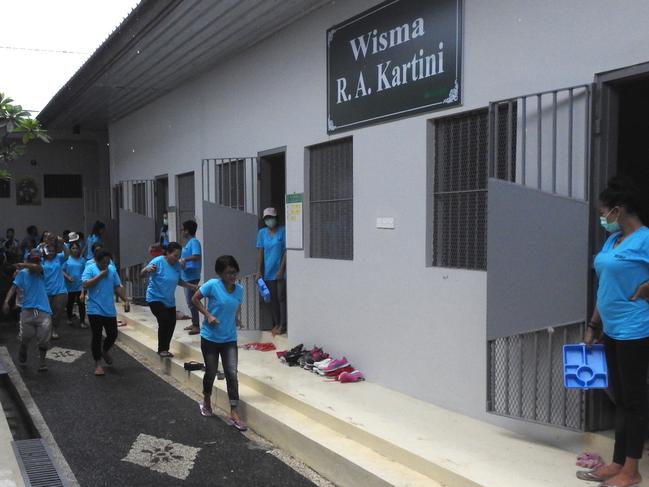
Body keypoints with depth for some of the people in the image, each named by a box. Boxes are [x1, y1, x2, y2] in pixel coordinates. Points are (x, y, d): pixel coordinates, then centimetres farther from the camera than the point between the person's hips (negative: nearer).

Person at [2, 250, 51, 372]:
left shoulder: (41, 271, 2)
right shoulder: (22, 273, 3)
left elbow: (37, 267, -23)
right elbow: (14, 288, -4)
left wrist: (24, 265, -37)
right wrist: (6, 301, -19)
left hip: (43, 310, 0)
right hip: (27, 309, 0)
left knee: (44, 338, -4)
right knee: (25, 337, 4)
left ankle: (42, 361, 12)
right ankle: (23, 352, 36)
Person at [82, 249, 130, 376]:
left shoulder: (112, 270, 8)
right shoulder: (89, 269, -5)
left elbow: (118, 287, 12)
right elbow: (85, 285, -19)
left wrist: (125, 300, 3)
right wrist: (101, 275, -17)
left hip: (110, 310, 4)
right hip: (95, 310, -4)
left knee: (113, 334, 8)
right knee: (97, 337, 1)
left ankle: (104, 351, 39)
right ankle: (98, 363, 13)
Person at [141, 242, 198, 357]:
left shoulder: (177, 265, 1)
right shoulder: (158, 261, -17)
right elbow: (142, 275, -22)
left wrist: (191, 286, 7)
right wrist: (147, 270, -43)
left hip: (169, 301, 7)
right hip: (155, 298, -6)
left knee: (171, 323, 4)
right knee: (164, 321, -20)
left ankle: (165, 349, 21)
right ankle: (162, 349, -5)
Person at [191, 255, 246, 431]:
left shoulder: (239, 290, -2)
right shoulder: (212, 285, -15)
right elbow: (195, 299, -6)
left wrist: (238, 317, -3)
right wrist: (208, 315, -16)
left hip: (229, 339, 3)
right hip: (210, 338, -3)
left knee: (232, 374, -4)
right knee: (211, 373, 11)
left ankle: (234, 413, 1)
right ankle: (206, 402, 40)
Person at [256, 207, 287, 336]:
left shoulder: (283, 231, -7)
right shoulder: (262, 233, 5)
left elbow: (286, 251, -9)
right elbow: (260, 252, 6)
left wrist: (281, 269, -13)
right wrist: (259, 271, 1)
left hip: (281, 271, -4)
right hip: (268, 272, 4)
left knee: (281, 298, -3)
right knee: (272, 299, 10)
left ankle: (282, 325, 4)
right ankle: (276, 323, 21)